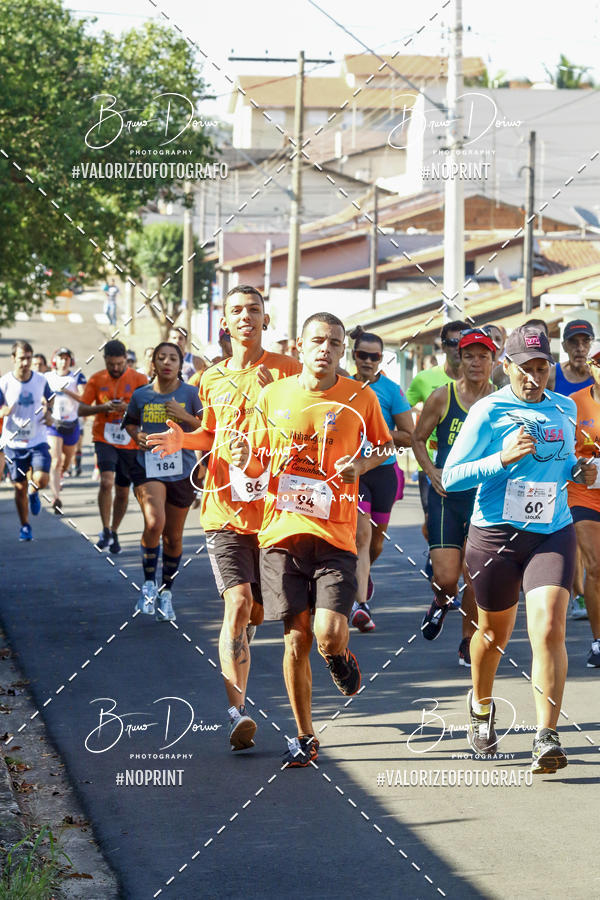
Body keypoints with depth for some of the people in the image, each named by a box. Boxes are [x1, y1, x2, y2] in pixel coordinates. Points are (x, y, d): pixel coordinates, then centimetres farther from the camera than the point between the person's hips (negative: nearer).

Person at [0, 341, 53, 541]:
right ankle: (24, 526, 24)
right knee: (19, 488, 6)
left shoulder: (41, 381, -3)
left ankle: (33, 492, 17)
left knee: (41, 479, -20)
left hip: (38, 441, 0)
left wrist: (47, 414, -12)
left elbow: (49, 403, 11)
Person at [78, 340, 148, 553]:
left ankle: (114, 533, 25)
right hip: (104, 439, -1)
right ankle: (105, 531, -12)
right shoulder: (97, 380, 2)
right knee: (106, 482, -21)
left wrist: (128, 408, -22)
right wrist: (104, 407, -17)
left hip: (130, 443, 1)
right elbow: (82, 409, 2)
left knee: (122, 491, 8)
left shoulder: (139, 380, -1)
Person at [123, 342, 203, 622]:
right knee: (154, 523, -24)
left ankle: (166, 592, 30)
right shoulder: (141, 395, 2)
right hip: (148, 469, -1)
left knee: (173, 536, 9)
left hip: (181, 471, 1)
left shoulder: (189, 394, -2)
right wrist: (137, 436, -2)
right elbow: (130, 422, 19)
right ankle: (148, 584, -3)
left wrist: (184, 416, -15)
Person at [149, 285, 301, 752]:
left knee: (259, 612, 6)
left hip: (274, 508, -1)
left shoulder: (287, 370, 2)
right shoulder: (213, 380, 14)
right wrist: (183, 440, 8)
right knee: (238, 602, -16)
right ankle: (237, 711, -18)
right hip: (225, 509, 1)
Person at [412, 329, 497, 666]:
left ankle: (469, 643, 18)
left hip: (486, 497, 1)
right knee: (446, 578, -7)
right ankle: (441, 604, 30)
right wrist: (431, 470, -6)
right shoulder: (442, 397, -1)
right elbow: (419, 439, 10)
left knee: (475, 578, -1)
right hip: (446, 494, 0)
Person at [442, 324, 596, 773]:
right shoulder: (488, 412, -7)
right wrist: (504, 458, -21)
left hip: (552, 533, 2)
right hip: (496, 534, -2)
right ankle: (481, 705, 46)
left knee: (548, 629, -17)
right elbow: (451, 477, -9)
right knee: (495, 632, 15)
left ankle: (547, 737, -16)